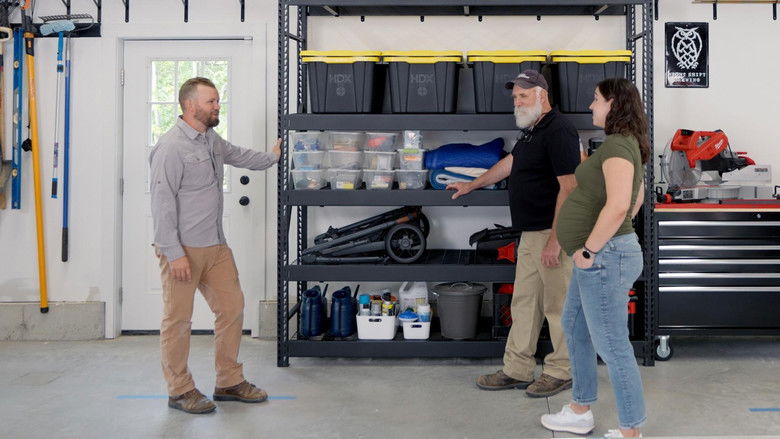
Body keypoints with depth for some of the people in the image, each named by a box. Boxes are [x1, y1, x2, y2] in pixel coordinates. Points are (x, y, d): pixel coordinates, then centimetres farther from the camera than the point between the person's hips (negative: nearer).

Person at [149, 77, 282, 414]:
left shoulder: (212, 140, 12)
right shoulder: (171, 147, -15)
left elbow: (239, 156, 35)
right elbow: (162, 205, -18)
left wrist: (272, 157, 42)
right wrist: (174, 254, -20)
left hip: (216, 246, 9)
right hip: (183, 249, -9)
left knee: (232, 308, 11)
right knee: (178, 319, 2)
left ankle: (229, 382, 24)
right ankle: (180, 391, 15)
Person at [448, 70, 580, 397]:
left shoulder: (558, 132, -15)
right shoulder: (531, 131, 16)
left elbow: (569, 187, -20)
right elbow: (510, 163, 32)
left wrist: (555, 240, -23)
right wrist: (471, 186, 39)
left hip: (552, 234, -10)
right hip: (530, 234, 10)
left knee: (557, 305, 1)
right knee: (524, 303, 12)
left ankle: (561, 371, 14)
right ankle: (517, 370, 20)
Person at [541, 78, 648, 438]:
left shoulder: (617, 145, -18)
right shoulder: (624, 145, 14)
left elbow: (618, 205, -30)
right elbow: (639, 196, 27)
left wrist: (589, 249, -21)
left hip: (604, 258, -11)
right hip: (599, 258, 11)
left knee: (612, 346, -1)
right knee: (574, 328, 22)